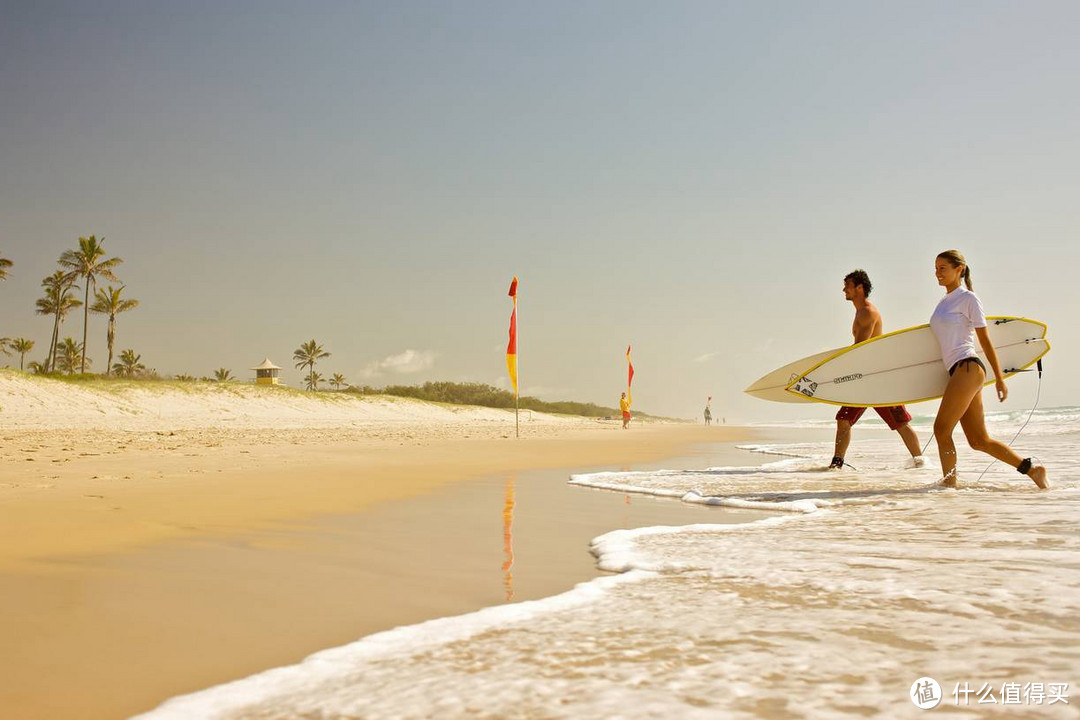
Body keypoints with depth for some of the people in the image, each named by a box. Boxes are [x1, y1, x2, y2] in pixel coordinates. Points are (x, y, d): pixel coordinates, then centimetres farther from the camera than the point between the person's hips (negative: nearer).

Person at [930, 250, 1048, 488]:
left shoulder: (968, 298, -2)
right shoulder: (943, 302, 20)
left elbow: (985, 339, -3)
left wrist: (999, 378, -2)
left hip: (968, 368, -8)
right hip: (956, 371, 8)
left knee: (941, 429, -12)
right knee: (979, 440, 6)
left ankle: (949, 483, -5)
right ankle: (1032, 470, 13)